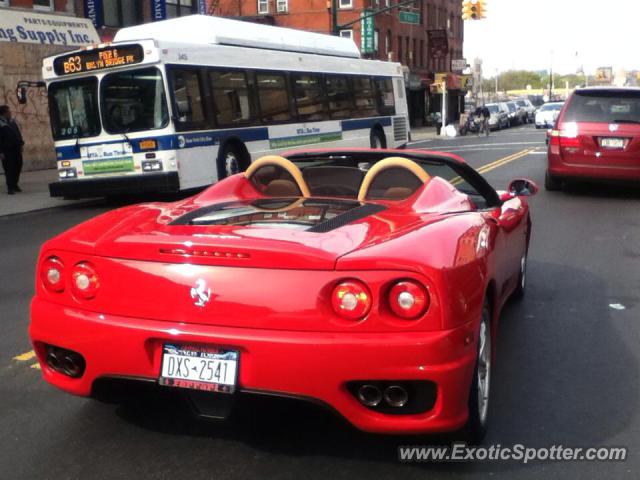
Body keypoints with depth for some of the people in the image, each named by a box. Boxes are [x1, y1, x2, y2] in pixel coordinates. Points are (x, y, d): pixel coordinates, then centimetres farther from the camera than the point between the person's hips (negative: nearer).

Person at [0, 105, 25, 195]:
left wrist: (21, 143, 11)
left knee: (18, 167, 10)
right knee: (9, 169, -3)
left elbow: (18, 133, 20)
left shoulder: (12, 121, 12)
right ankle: (10, 187, 4)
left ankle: (15, 184, 25)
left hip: (16, 149, 7)